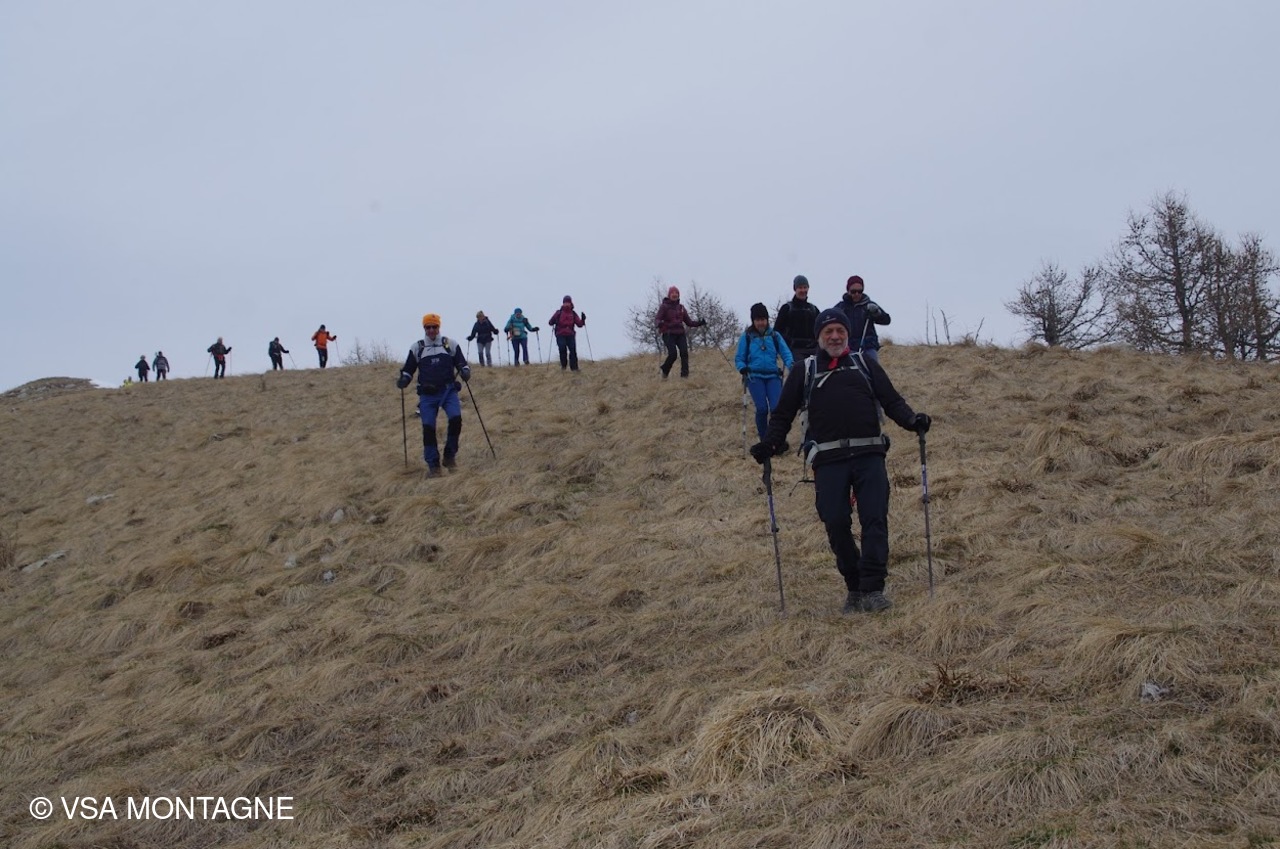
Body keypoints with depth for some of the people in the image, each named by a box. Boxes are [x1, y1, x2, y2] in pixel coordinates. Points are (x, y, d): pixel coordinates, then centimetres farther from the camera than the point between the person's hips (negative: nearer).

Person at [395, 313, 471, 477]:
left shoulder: (450, 344, 7)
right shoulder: (417, 348, 9)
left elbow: (461, 363, 10)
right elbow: (408, 369, 13)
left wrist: (465, 371, -13)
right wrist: (403, 379, -8)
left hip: (448, 391, -1)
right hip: (427, 394, 1)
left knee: (455, 419, -22)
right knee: (428, 428, -7)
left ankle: (449, 456, -3)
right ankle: (433, 465, 4)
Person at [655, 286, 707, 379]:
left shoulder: (681, 307, 14)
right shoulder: (664, 306, 1)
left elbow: (689, 322, 16)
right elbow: (658, 319, -10)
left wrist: (699, 323, 0)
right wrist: (659, 323, -33)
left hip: (680, 334, 4)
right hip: (669, 334, -4)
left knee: (684, 353, -16)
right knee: (673, 354, -17)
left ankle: (685, 374, -15)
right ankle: (665, 371, 8)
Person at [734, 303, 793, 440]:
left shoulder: (774, 335, 10)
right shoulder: (747, 336, 7)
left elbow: (786, 353, 4)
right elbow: (739, 358, 8)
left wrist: (791, 364, -17)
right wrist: (742, 367, -14)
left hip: (773, 376, 1)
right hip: (755, 376, -1)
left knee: (777, 407, -16)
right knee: (762, 408, -15)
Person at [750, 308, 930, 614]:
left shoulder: (865, 364, 19)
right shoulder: (804, 372, 17)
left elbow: (892, 400, 14)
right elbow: (783, 414, 17)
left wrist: (912, 420, -6)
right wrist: (770, 444, -1)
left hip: (869, 454, 0)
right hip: (828, 460, 0)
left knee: (875, 519, -11)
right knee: (836, 524, -7)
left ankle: (872, 590, -10)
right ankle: (854, 587, 9)